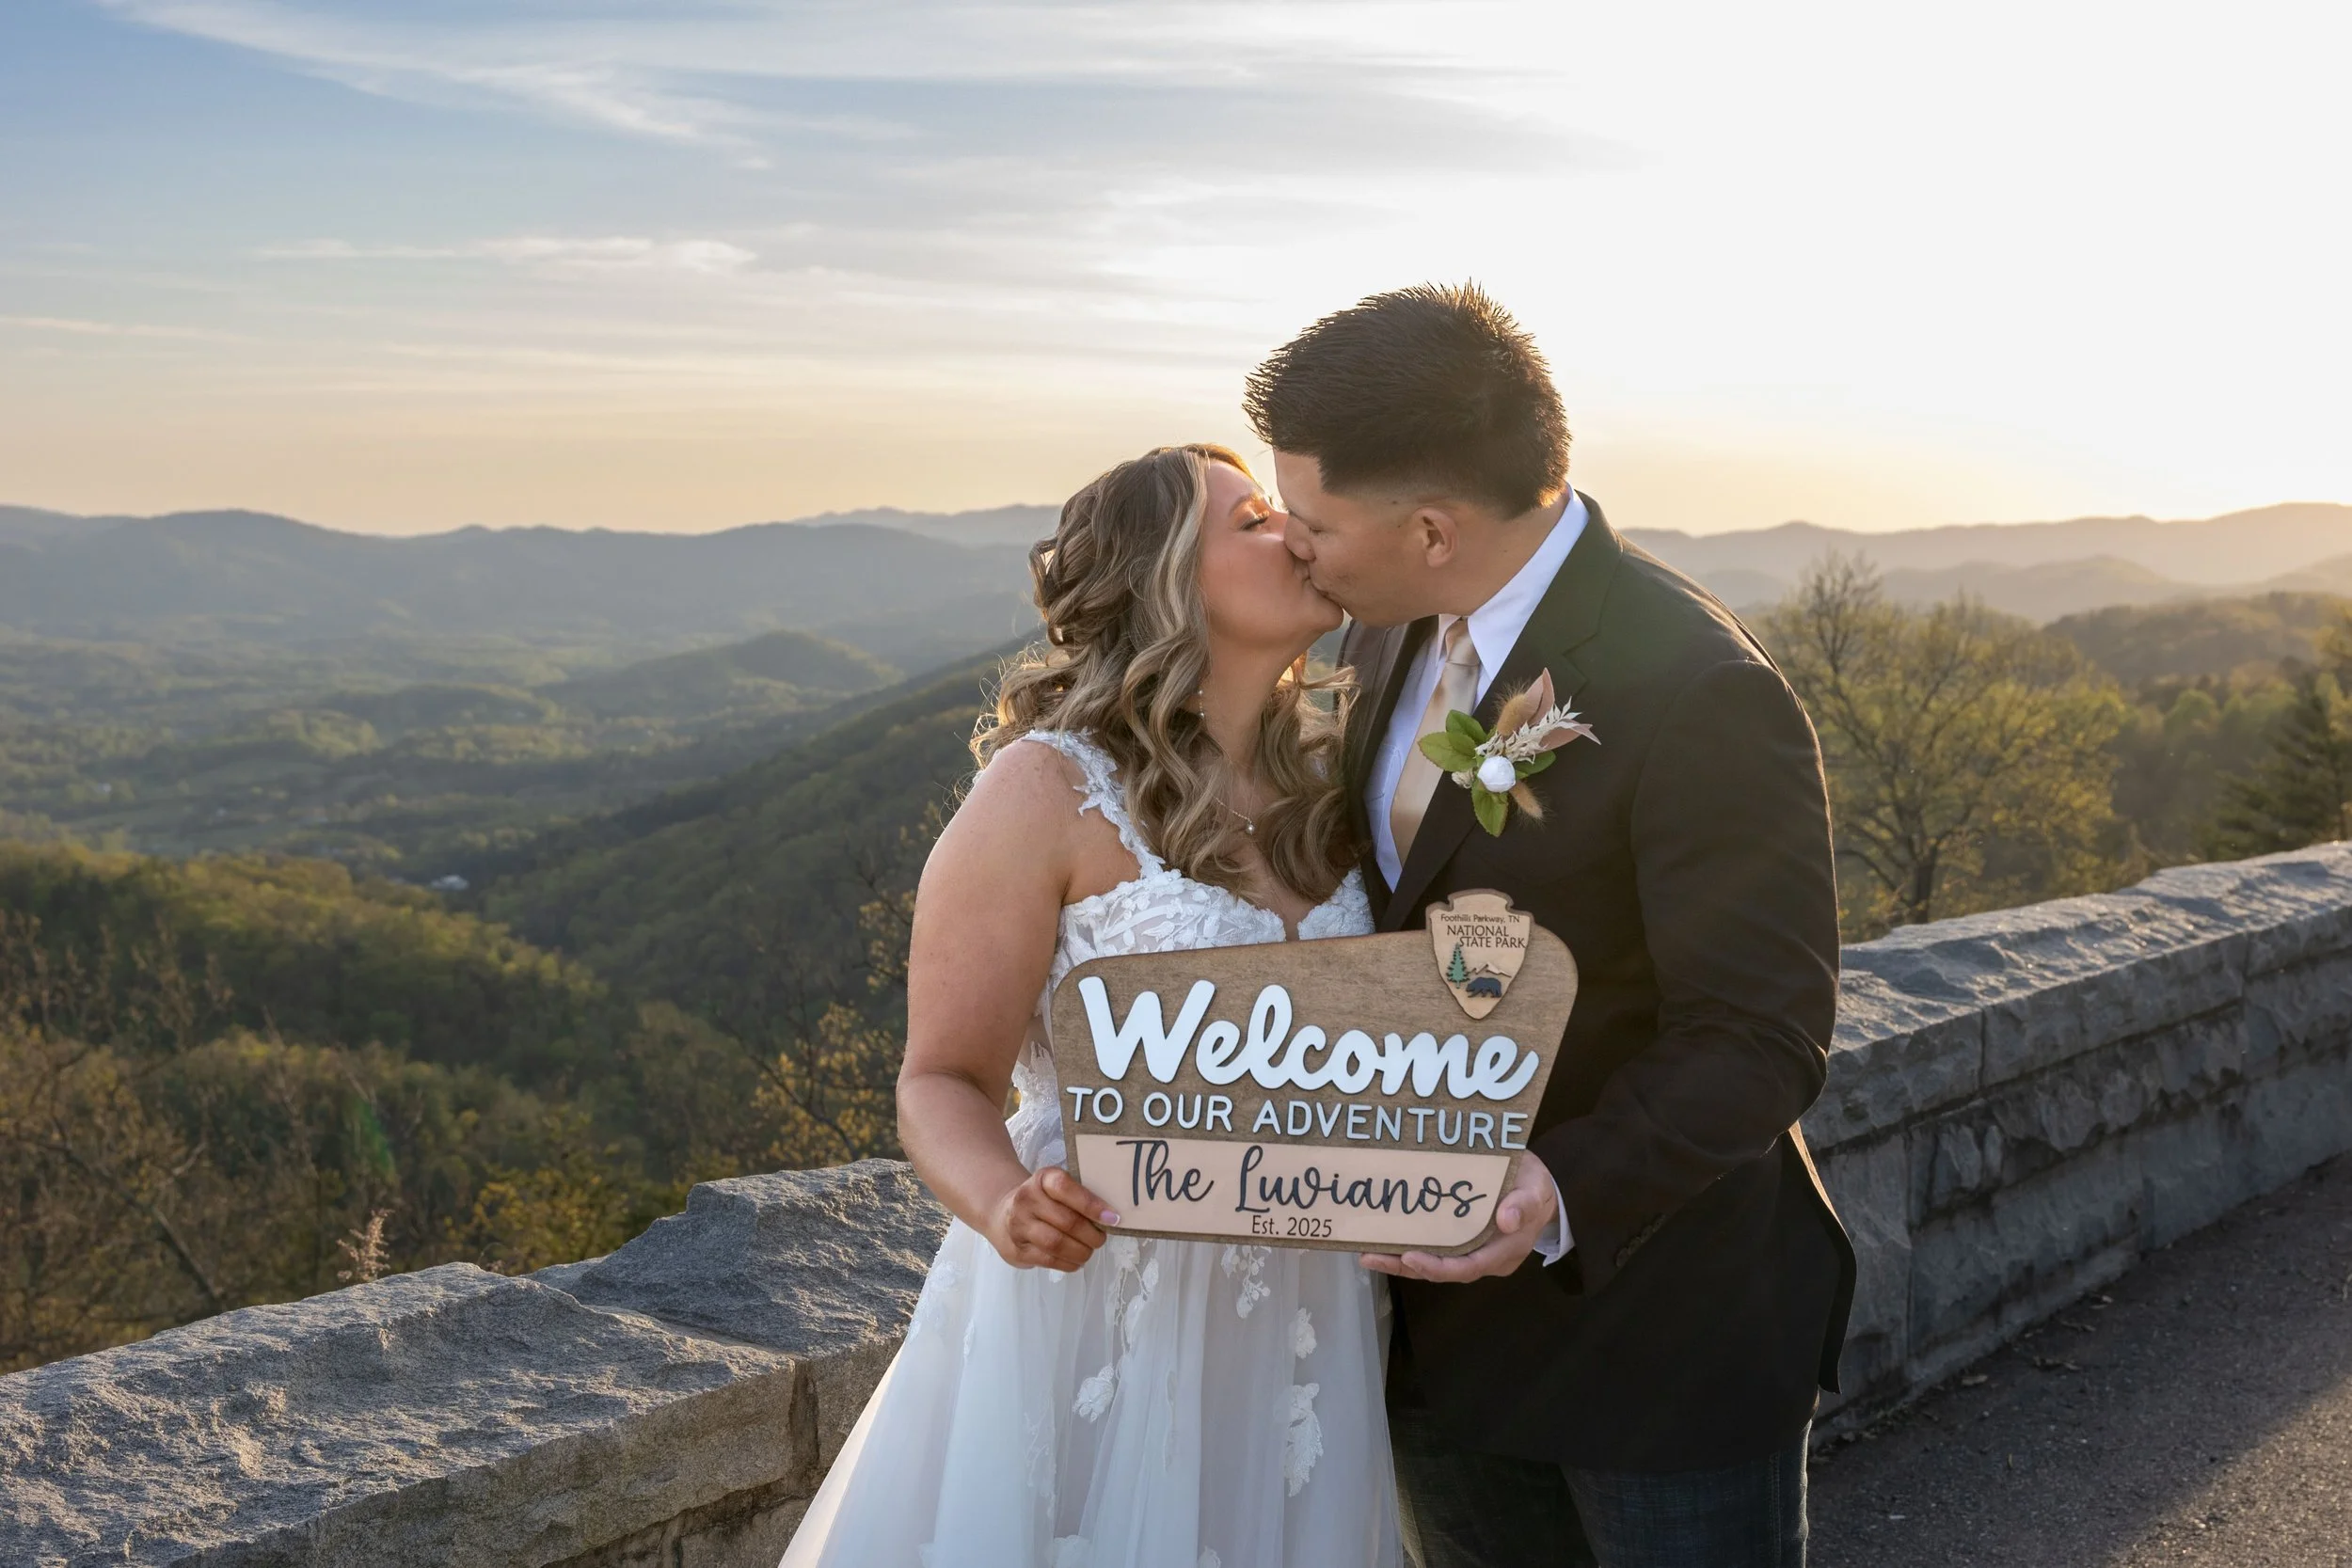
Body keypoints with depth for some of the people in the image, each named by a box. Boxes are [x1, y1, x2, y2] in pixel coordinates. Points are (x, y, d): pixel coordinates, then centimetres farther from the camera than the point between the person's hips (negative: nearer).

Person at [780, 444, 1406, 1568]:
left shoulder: (1327, 781, 5)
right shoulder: (1049, 790, -12)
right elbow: (945, 1081, -11)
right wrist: (1002, 1205, -30)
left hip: (1298, 1326, 5)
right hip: (1092, 1299, -5)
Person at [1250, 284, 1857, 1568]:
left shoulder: (1700, 697, -25)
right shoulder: (1391, 633, -1)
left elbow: (1759, 1041, -24)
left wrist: (1566, 1197, -37)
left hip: (1657, 1318, -7)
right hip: (1449, 1307, 7)